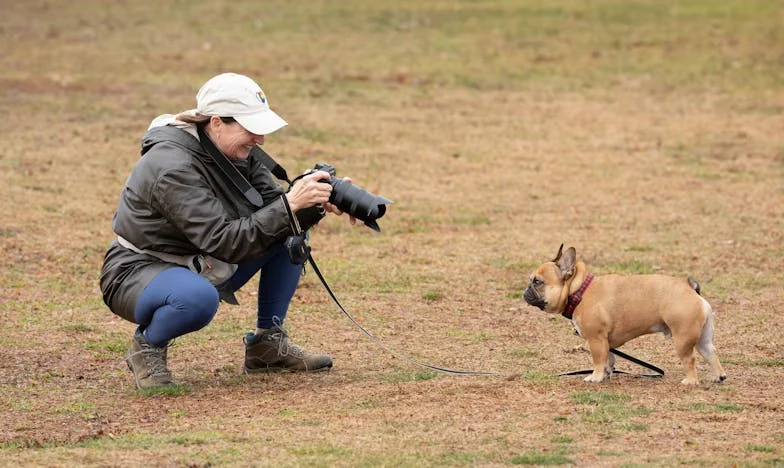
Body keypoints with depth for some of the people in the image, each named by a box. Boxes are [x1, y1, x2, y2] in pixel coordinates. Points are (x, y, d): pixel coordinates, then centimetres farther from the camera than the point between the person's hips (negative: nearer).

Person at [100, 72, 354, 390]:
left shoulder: (240, 152, -3)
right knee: (199, 298, -42)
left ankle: (268, 344, 5)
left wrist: (316, 204, -25)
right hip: (140, 273, -9)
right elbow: (224, 242, -34)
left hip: (207, 268, 9)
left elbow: (273, 207, -4)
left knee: (293, 230, -2)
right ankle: (147, 345, -9)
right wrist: (289, 207, -38)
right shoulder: (172, 167, -29)